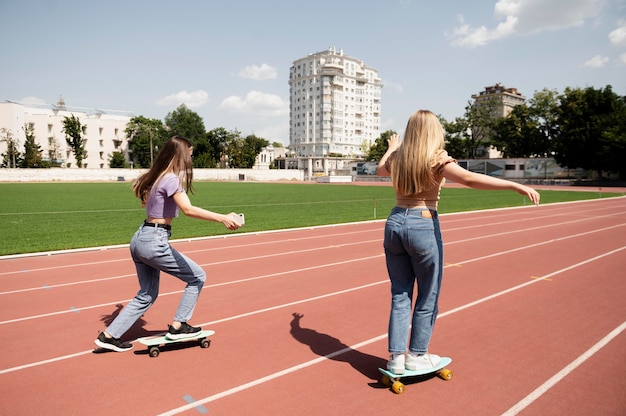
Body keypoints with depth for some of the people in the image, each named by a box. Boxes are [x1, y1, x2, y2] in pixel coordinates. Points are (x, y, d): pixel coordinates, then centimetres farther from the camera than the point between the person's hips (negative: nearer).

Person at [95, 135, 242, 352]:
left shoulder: (156, 176, 12)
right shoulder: (171, 179, -15)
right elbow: (188, 209, -31)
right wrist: (222, 218, -38)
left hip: (140, 238, 9)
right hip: (155, 241, -9)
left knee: (147, 294, 20)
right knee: (197, 277, 5)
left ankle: (109, 335, 25)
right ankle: (178, 326, 11)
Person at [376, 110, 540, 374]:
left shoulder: (397, 157, 8)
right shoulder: (436, 158, -8)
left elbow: (380, 170, 31)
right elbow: (469, 179, -23)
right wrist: (517, 186, -26)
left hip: (394, 223, 5)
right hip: (423, 225, -5)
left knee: (400, 295, 12)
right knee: (427, 298, 12)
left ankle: (396, 357, 16)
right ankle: (416, 355, 23)